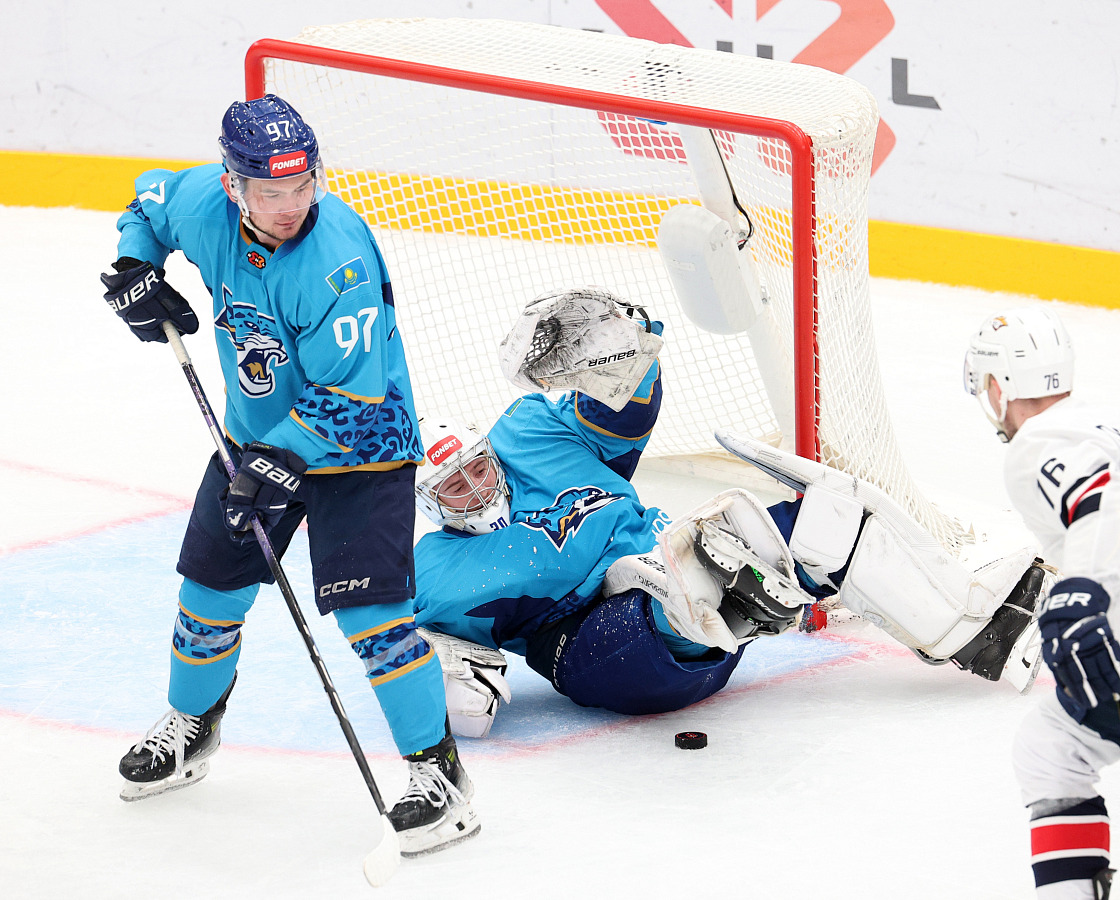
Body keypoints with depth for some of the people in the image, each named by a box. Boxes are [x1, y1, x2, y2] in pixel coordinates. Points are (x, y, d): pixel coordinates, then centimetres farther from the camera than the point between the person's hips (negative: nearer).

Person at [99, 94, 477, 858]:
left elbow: (349, 393, -29)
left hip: (359, 444, -7)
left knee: (367, 607, -17)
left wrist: (280, 462, -31)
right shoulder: (202, 205, -13)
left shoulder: (337, 260, -32)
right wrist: (136, 268, -3)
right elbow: (150, 200, 13)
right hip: (258, 433, 7)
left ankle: (438, 769, -7)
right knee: (211, 586, 15)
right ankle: (190, 727, 41)